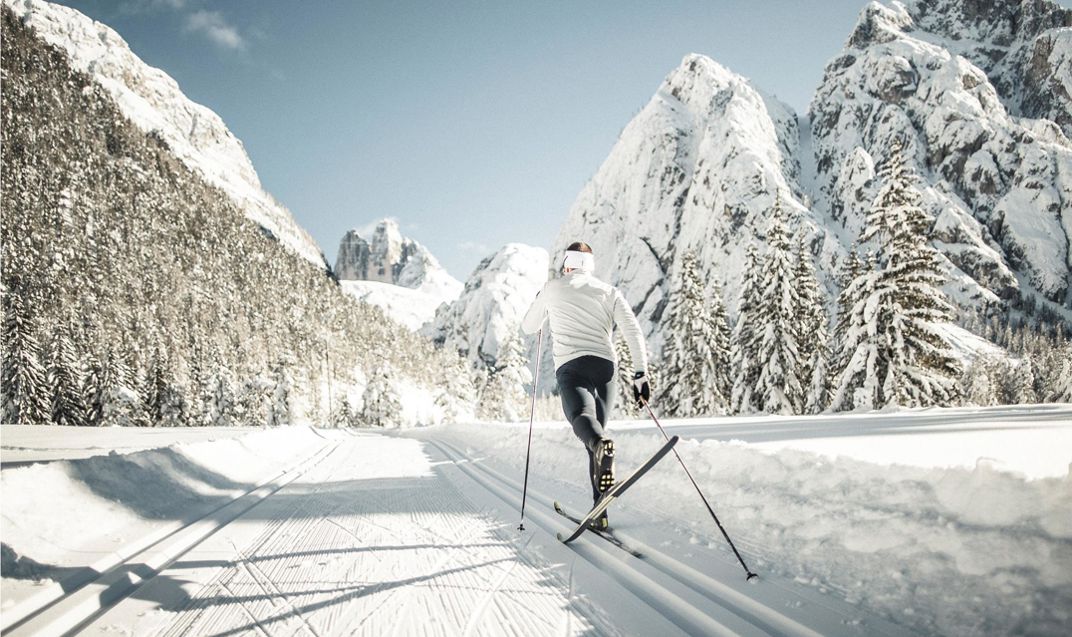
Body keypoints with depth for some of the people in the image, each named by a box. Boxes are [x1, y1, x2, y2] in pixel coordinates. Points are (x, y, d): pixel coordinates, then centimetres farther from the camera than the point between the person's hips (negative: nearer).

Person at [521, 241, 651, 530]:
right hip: (606, 366, 3)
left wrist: (540, 303, 46)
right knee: (596, 432, 14)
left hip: (571, 365, -3)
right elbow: (633, 331, 4)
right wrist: (641, 374, 3)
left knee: (582, 416, -26)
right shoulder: (609, 291, 17)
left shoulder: (552, 288, 14)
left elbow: (528, 327, 27)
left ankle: (601, 444, -65)